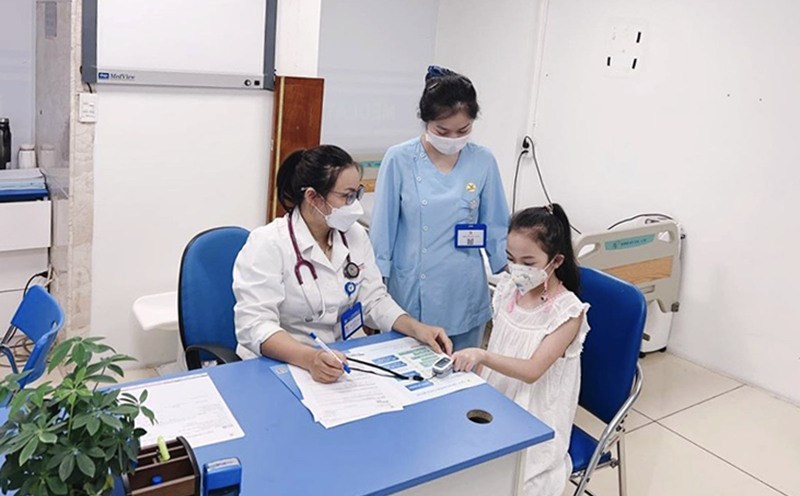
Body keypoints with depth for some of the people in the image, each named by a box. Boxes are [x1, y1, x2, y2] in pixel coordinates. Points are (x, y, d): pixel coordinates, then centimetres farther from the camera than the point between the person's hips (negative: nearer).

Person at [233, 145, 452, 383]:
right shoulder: (267, 244, -14)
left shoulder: (355, 235, 4)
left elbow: (374, 300, 6)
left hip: (341, 362, 5)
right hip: (280, 366, -4)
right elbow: (255, 325, -23)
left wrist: (417, 328, -11)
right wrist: (310, 358, -39)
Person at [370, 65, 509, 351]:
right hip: (411, 295, -1)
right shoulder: (399, 160, -8)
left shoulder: (483, 161, -3)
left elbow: (496, 227, 6)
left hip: (465, 298, 2)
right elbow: (382, 229, -2)